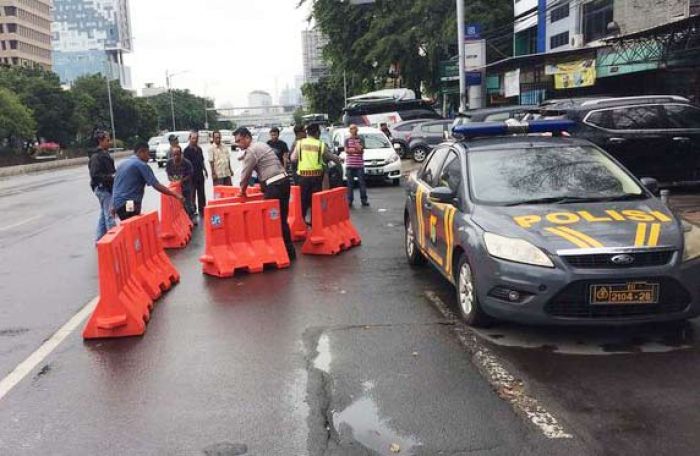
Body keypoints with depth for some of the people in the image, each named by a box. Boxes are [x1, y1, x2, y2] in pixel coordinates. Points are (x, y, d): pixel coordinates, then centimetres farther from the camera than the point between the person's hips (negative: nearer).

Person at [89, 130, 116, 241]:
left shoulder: (104, 153, 12)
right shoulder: (96, 157, -16)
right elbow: (95, 175, -21)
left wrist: (114, 175, 4)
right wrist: (111, 177, -23)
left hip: (107, 188, 10)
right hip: (102, 188, -10)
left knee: (104, 214, 16)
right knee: (109, 215, -8)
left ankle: (99, 239, 25)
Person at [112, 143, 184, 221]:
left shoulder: (122, 164, 18)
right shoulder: (141, 165, -8)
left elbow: (116, 185, 25)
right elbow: (157, 185, -15)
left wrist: (114, 206, 33)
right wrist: (176, 195, -13)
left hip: (118, 203, 9)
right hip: (129, 204, -9)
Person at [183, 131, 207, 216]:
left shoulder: (199, 149, 13)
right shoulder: (187, 150, -8)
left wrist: (205, 170, 17)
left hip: (200, 174, 6)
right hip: (192, 175, -6)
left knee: (201, 193, 12)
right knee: (192, 193, -3)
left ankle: (202, 209, 21)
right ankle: (193, 210, 3)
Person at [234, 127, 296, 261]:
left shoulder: (251, 151, -8)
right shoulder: (262, 145, 22)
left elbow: (246, 173, -2)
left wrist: (242, 190, 12)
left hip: (274, 185, -10)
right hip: (283, 181, 10)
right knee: (282, 218, 13)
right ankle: (289, 250, 17)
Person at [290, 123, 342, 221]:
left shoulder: (300, 143, 2)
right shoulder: (321, 144, 2)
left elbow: (293, 158, 5)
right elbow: (331, 157, 16)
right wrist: (338, 160, 37)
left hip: (303, 175, 1)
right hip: (316, 176, -1)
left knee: (303, 200, 8)